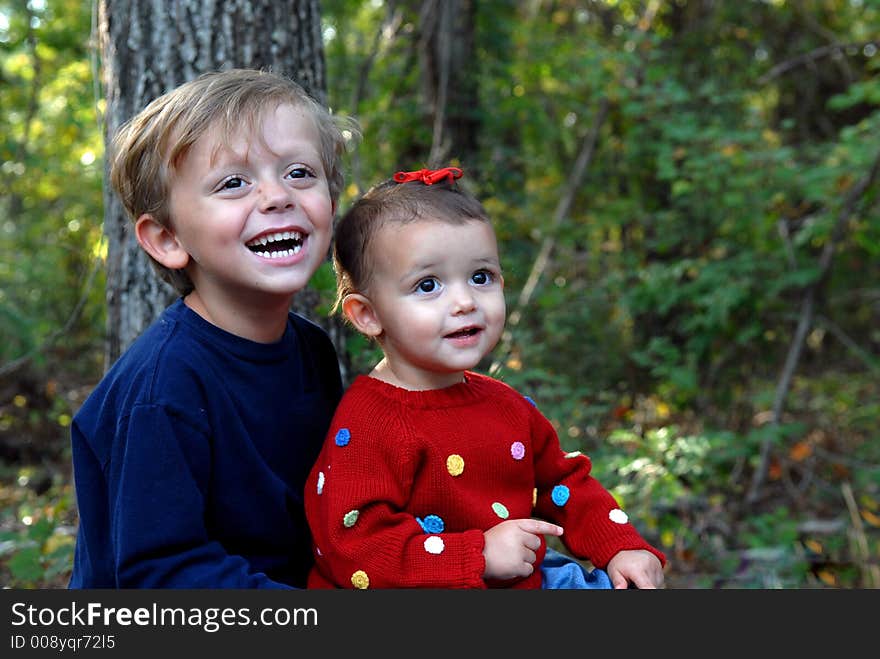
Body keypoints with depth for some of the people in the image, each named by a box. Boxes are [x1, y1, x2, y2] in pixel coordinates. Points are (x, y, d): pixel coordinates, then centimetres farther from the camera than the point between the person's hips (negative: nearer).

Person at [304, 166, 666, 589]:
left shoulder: (507, 405, 8)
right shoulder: (365, 423, -16)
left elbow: (564, 482, 20)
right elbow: (355, 546, -23)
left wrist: (622, 547, 6)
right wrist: (480, 554, -24)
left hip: (526, 583, 7)